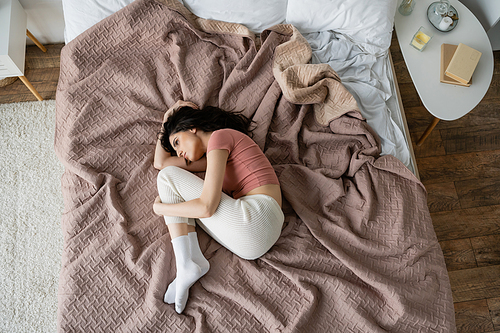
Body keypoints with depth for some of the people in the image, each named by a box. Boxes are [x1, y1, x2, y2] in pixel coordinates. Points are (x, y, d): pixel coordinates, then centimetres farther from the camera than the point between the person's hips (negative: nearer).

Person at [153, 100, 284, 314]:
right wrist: (167, 120, 35)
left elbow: (207, 207, -12)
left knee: (168, 176, 1)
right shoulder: (213, 155, 28)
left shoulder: (220, 135, 0)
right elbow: (160, 162, 32)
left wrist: (161, 208, 3)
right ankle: (193, 259, -4)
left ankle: (187, 264, -12)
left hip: (255, 220, -10)